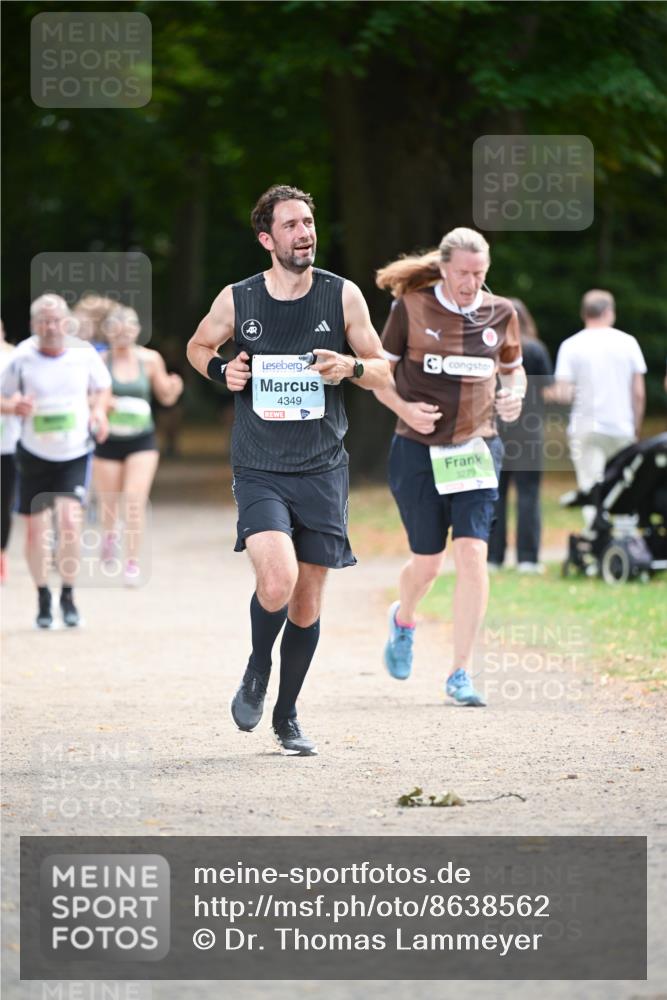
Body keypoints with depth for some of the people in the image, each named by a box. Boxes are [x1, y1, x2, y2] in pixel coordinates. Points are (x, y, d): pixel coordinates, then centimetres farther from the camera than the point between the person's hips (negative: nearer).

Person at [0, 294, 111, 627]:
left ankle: (68, 595, 0)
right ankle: (43, 596, 26)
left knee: (69, 519, -18)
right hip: (34, 455, 0)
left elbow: (102, 387, 11)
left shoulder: (84, 353, -6)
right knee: (35, 529, 3)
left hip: (75, 453, 0)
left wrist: (98, 410, -9)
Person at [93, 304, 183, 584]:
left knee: (135, 502, -13)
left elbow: (166, 398, 10)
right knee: (109, 504, 10)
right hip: (108, 442, 0)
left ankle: (132, 563, -6)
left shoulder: (150, 360, 0)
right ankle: (110, 535, 44)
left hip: (142, 440, 0)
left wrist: (174, 388, -12)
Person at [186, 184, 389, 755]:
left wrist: (351, 367, -14)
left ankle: (287, 717, 25)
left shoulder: (343, 296, 0)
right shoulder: (236, 301, -1)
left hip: (323, 471, 2)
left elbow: (384, 372, 8)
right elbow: (199, 347, 19)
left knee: (308, 604, 7)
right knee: (277, 581, -23)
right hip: (259, 470, -2)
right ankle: (257, 670, 8)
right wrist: (221, 371, -3)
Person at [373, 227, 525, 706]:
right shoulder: (412, 309, -5)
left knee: (473, 552, -13)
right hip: (418, 451, -1)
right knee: (427, 563, 5)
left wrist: (514, 395, -4)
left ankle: (462, 673, -6)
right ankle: (403, 619, 42)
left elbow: (513, 369, 18)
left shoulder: (500, 314, 2)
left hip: (476, 450, 1)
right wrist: (403, 408, -14)